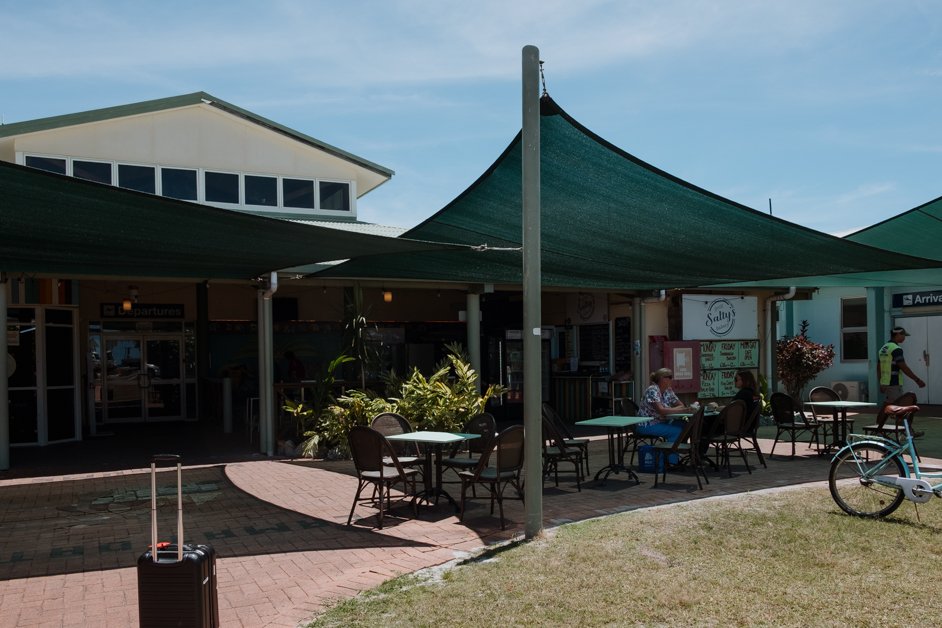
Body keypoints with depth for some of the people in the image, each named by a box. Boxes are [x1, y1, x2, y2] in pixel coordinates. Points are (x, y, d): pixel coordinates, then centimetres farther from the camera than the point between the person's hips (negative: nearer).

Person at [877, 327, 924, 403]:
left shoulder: (883, 349, 13)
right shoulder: (896, 349, -15)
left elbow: (878, 368, 16)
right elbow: (904, 368, -19)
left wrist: (881, 384, 22)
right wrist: (917, 380, -13)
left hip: (885, 383, 9)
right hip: (894, 384, -9)